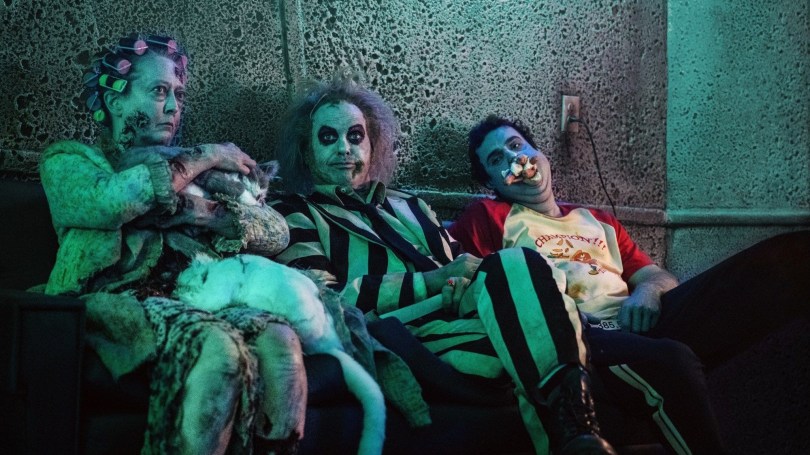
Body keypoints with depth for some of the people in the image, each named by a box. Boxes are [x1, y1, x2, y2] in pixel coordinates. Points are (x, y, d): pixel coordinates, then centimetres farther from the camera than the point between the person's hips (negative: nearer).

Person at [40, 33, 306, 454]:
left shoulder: (192, 170, 24)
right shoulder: (69, 159, 13)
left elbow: (277, 232, 10)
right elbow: (109, 201, -13)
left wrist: (199, 211, -6)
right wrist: (207, 156, -2)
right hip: (112, 307, -4)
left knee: (278, 338, -29)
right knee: (218, 346, -34)